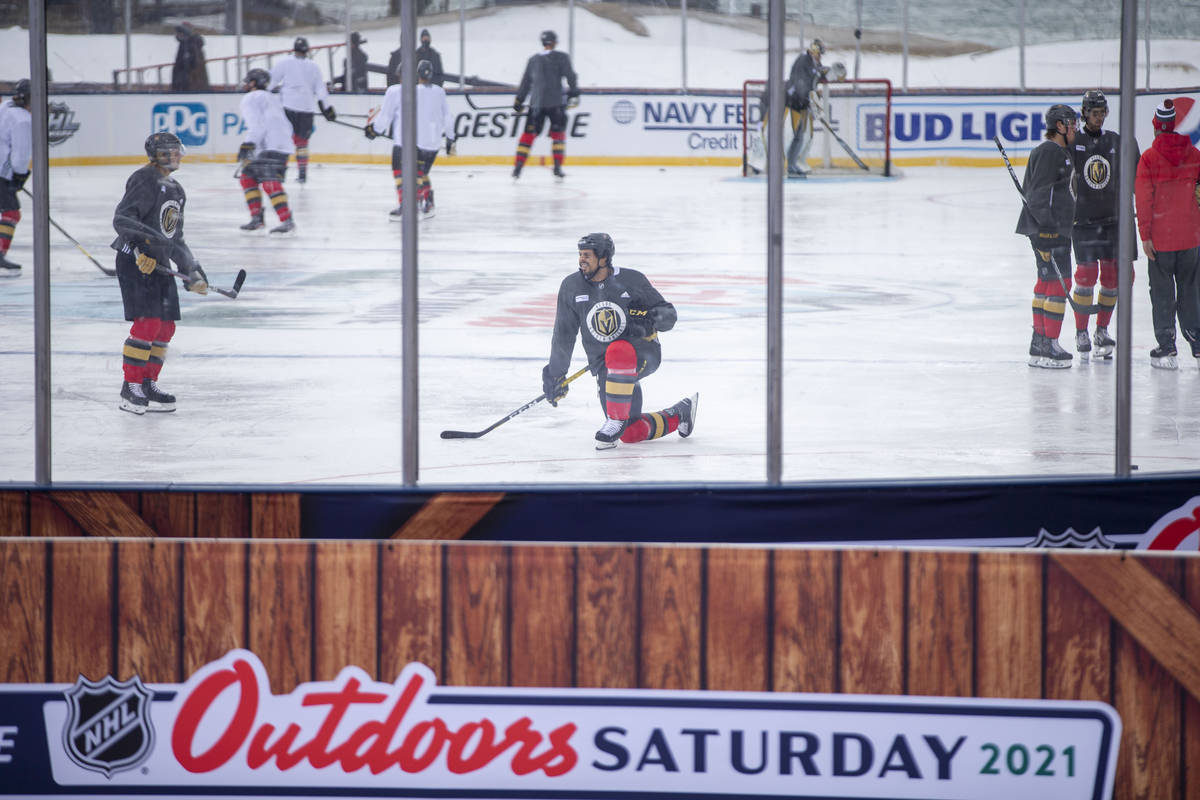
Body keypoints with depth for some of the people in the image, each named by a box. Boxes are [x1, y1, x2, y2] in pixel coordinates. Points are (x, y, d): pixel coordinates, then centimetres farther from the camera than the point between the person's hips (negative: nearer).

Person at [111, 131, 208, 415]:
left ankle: (148, 384, 17)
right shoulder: (145, 181, -11)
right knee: (147, 324, -15)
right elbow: (122, 219, -21)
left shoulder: (176, 191, 19)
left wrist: (193, 272, 20)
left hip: (159, 263, 9)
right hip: (134, 261, -9)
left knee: (166, 326, 8)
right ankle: (130, 388, -9)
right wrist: (145, 240, -34)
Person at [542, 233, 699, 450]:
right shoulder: (571, 286, 2)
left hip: (643, 352, -4)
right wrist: (555, 375, 11)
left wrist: (650, 320, -23)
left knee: (617, 352, -41)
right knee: (631, 434, -6)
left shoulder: (632, 280, -7)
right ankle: (679, 415, 23)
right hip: (604, 366, 4)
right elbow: (564, 334, 10)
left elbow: (668, 313, -1)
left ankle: (616, 421, -27)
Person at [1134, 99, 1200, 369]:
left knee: (1162, 292, 4)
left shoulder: (1148, 158, -8)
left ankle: (1166, 347, 1)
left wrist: (1145, 235, -7)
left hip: (1161, 237, -3)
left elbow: (1143, 199, -10)